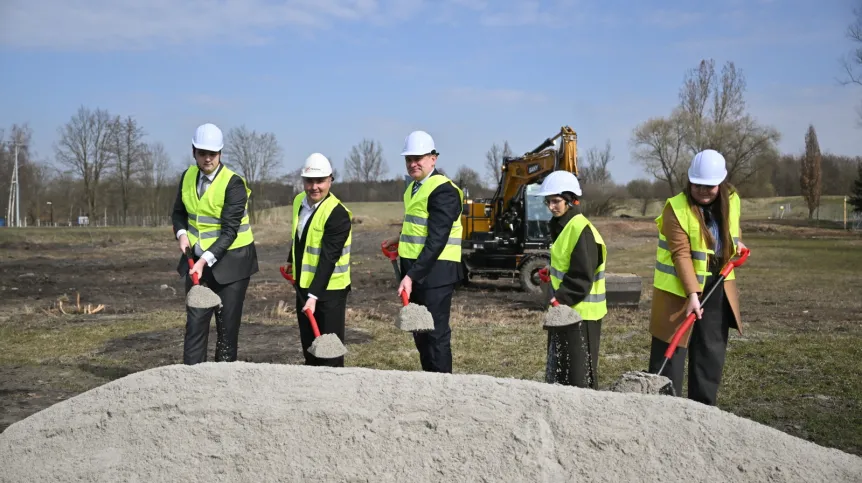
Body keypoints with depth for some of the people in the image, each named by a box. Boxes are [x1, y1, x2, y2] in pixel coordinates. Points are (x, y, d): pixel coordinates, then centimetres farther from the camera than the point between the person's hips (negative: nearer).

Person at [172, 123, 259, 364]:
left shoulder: (234, 183, -15)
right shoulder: (187, 176, 4)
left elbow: (229, 230, -19)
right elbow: (178, 213, 17)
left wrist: (206, 260, -28)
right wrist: (182, 233, -4)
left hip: (230, 260, -5)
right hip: (197, 259, 5)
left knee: (227, 324, 2)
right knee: (195, 321, 2)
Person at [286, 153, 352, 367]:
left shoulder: (338, 214, -22)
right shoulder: (298, 201, 2)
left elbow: (328, 259, -27)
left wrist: (314, 295, -31)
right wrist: (292, 261, 31)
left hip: (329, 289, -8)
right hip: (303, 285, 8)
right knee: (308, 345, 15)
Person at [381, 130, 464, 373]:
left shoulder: (442, 190, -16)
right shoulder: (414, 187, 15)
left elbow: (437, 240, -24)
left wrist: (412, 276, -27)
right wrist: (401, 239, 20)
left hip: (435, 272, -10)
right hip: (415, 270, 10)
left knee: (435, 333, -5)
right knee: (420, 332, 16)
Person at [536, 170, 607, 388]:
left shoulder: (581, 229, -19)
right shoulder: (561, 226, 12)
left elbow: (582, 277, -23)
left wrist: (561, 299, -26)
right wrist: (552, 273, 10)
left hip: (580, 312, -10)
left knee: (579, 373, -3)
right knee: (558, 370, 19)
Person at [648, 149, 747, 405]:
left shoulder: (731, 201, 2)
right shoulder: (676, 207, -17)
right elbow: (681, 254, -22)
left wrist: (737, 243, 3)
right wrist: (692, 293, -29)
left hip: (718, 289, 6)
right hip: (679, 290, -6)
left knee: (712, 352, 11)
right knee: (670, 353, -3)